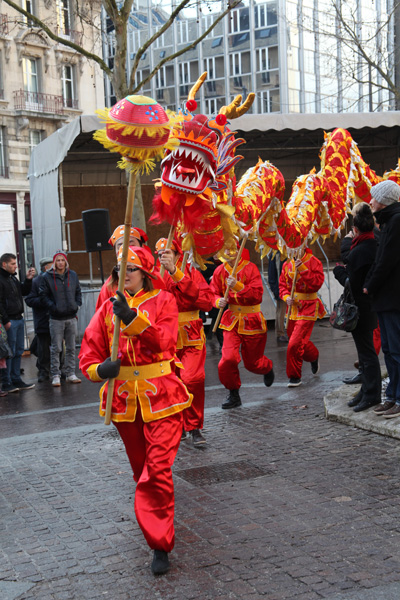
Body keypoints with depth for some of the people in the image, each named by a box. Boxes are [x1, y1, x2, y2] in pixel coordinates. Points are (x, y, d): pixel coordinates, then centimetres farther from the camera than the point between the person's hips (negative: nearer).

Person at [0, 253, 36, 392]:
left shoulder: (13, 278, 17)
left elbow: (24, 292, 23)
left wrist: (28, 280, 7)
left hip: (19, 319, 9)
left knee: (18, 351, 13)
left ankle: (16, 380, 21)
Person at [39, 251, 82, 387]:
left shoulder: (73, 275, 9)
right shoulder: (47, 277, -3)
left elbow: (78, 292, 16)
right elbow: (43, 295, -3)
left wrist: (77, 305, 1)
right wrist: (53, 307, -14)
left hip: (71, 317, 4)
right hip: (56, 319, -4)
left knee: (71, 348, 9)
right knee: (56, 349, -2)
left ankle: (70, 374, 17)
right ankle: (55, 375, 4)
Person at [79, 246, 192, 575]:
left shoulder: (162, 301, -2)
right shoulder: (108, 308, 7)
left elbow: (164, 342, -19)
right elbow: (89, 352, 1)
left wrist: (133, 319, -31)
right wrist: (99, 369, -21)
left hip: (161, 397, -4)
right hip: (124, 398, 4)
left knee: (157, 470, -13)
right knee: (141, 469, 17)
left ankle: (160, 544, -5)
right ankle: (159, 527, 42)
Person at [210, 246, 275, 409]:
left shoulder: (250, 268, -13)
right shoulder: (220, 271, -1)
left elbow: (257, 296, -20)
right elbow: (214, 293, 9)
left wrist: (237, 286, -33)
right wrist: (218, 301, -14)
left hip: (252, 322, -3)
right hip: (231, 321, 3)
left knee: (252, 363, 10)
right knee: (228, 358, -16)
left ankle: (268, 368, 48)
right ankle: (233, 395, 4)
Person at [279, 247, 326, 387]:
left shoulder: (314, 262, -8)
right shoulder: (287, 264, 8)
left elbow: (317, 283, -20)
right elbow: (282, 284, 12)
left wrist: (303, 269, -24)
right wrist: (286, 297, -7)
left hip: (307, 309, -6)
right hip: (293, 307, 6)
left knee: (295, 344, -13)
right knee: (301, 342, 18)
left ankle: (295, 377, 1)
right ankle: (314, 356, 50)